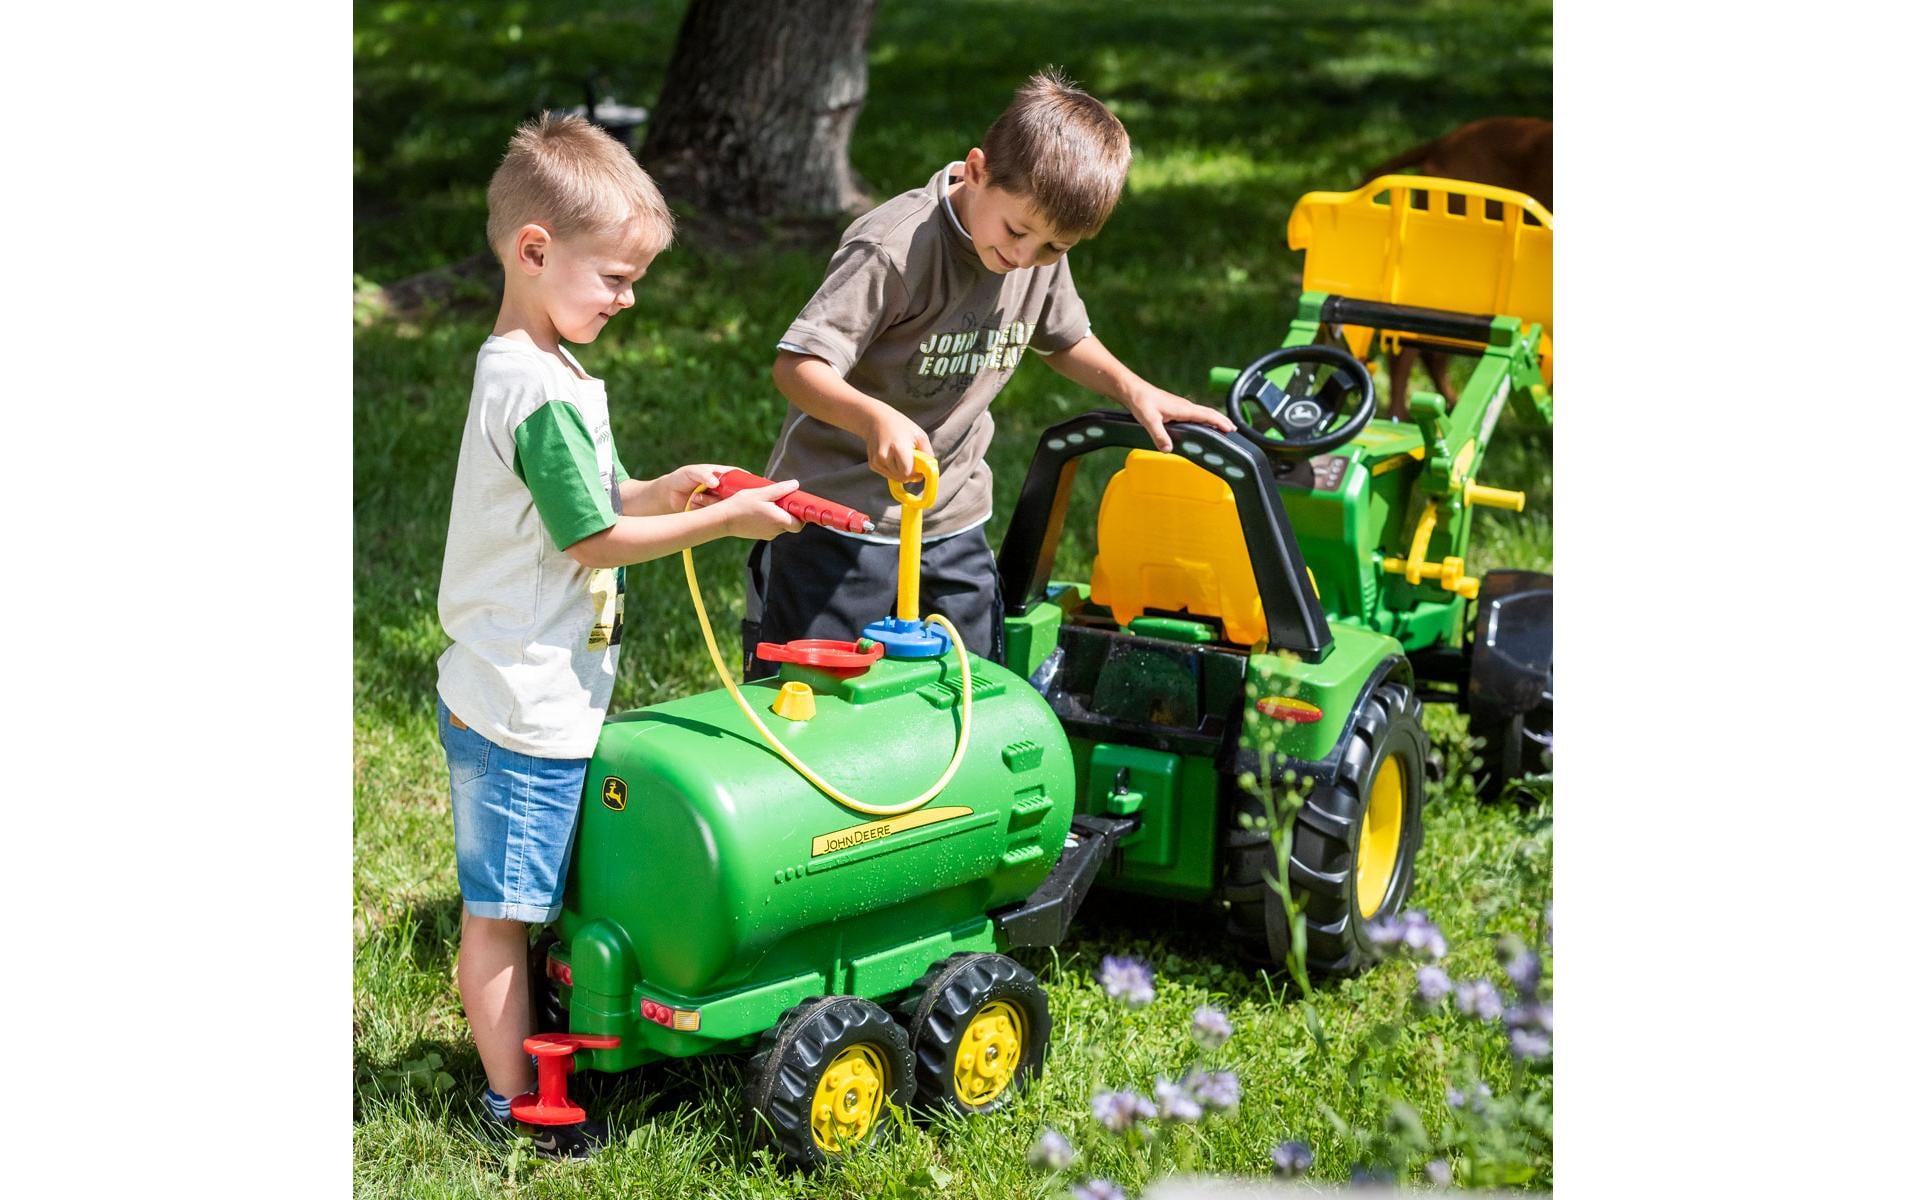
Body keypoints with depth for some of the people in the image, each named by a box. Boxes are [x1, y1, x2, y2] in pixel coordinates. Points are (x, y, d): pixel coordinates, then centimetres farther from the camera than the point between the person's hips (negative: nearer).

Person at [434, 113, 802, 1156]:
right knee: (498, 910, 1)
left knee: (511, 903, 18)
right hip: (524, 711, -10)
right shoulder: (544, 393, -22)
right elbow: (592, 540, -18)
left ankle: (522, 1046, 29)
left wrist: (660, 491, 2)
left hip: (510, 694, 10)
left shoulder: (522, 368, 11)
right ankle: (515, 1103, 9)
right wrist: (725, 521, -12)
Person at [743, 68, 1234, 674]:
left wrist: (1133, 390, 4)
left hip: (953, 518, 6)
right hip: (842, 511, -6)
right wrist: (877, 418, -46)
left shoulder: (1044, 250, -2)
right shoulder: (894, 248, -24)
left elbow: (1063, 338, 20)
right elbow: (797, 366, -28)